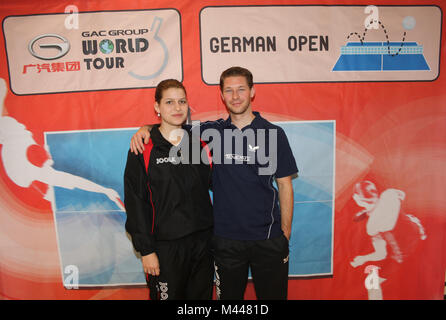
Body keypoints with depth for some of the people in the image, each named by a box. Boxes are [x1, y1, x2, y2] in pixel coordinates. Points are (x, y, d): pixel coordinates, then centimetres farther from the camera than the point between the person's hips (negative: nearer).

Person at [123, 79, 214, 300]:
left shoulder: (199, 145, 5)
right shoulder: (143, 150, -8)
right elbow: (135, 203, -8)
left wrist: (212, 234, 6)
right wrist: (146, 250, -10)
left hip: (203, 241, 5)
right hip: (165, 246, -4)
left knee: (203, 294, 18)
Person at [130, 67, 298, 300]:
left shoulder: (274, 134, -3)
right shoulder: (212, 132, 0)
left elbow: (285, 185, 0)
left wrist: (285, 234, -1)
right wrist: (145, 128, -12)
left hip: (268, 238, 0)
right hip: (226, 239, 1)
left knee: (273, 294, 15)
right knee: (229, 295, 18)